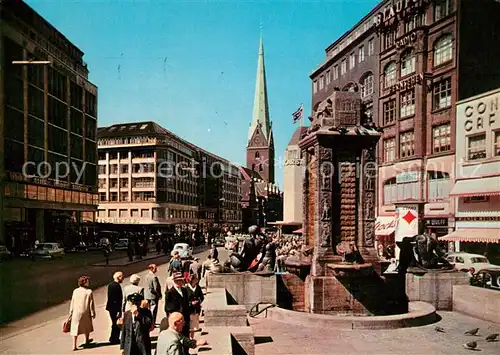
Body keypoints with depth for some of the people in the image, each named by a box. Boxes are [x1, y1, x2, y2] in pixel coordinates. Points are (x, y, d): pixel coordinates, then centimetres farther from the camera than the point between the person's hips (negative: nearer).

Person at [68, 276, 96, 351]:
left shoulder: (75, 291, -4)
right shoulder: (89, 292, -14)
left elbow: (72, 303, 2)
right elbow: (91, 304, -9)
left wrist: (71, 313, 12)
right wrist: (93, 313, 2)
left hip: (76, 313, 2)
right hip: (85, 312, -2)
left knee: (75, 328, 8)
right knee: (87, 326, 21)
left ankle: (74, 346, 5)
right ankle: (87, 341, 40)